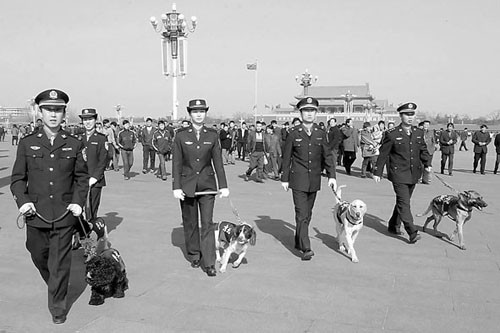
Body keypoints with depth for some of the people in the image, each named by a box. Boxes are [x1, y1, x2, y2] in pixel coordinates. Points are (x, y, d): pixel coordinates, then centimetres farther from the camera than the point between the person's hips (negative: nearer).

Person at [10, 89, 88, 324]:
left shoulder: (74, 145, 2)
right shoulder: (27, 144, 3)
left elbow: (82, 177, 9)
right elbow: (18, 178, 6)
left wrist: (78, 201, -4)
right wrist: (23, 201, -9)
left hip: (64, 215, -1)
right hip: (36, 215, 2)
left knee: (60, 263, 2)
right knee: (39, 256, 16)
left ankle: (58, 307, 18)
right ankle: (55, 285, 46)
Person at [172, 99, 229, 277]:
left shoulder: (212, 135, 2)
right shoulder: (181, 135, -1)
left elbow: (218, 161, 4)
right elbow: (176, 163, -2)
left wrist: (223, 185, 1)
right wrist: (176, 187, -7)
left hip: (207, 185, 0)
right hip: (187, 185, 0)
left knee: (207, 223, -5)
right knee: (190, 223, 11)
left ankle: (209, 263, -1)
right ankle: (194, 256, 28)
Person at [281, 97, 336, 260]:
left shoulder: (321, 134, 6)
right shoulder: (294, 133, -3)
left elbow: (328, 155, 7)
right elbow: (286, 157, 2)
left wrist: (331, 176, -2)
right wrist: (285, 179, 2)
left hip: (314, 181, 4)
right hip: (298, 181, -4)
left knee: (308, 213, 13)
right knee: (301, 214, -10)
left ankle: (298, 242, 30)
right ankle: (306, 249, -11)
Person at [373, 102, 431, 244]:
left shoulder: (419, 133, 7)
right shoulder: (392, 134, -8)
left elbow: (423, 150, 19)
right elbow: (383, 154, -3)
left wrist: (427, 164, 4)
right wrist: (377, 172, -2)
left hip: (414, 174, 6)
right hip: (398, 175, -6)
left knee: (402, 201, 15)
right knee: (404, 203, -10)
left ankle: (393, 226, 31)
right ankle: (412, 233, -10)